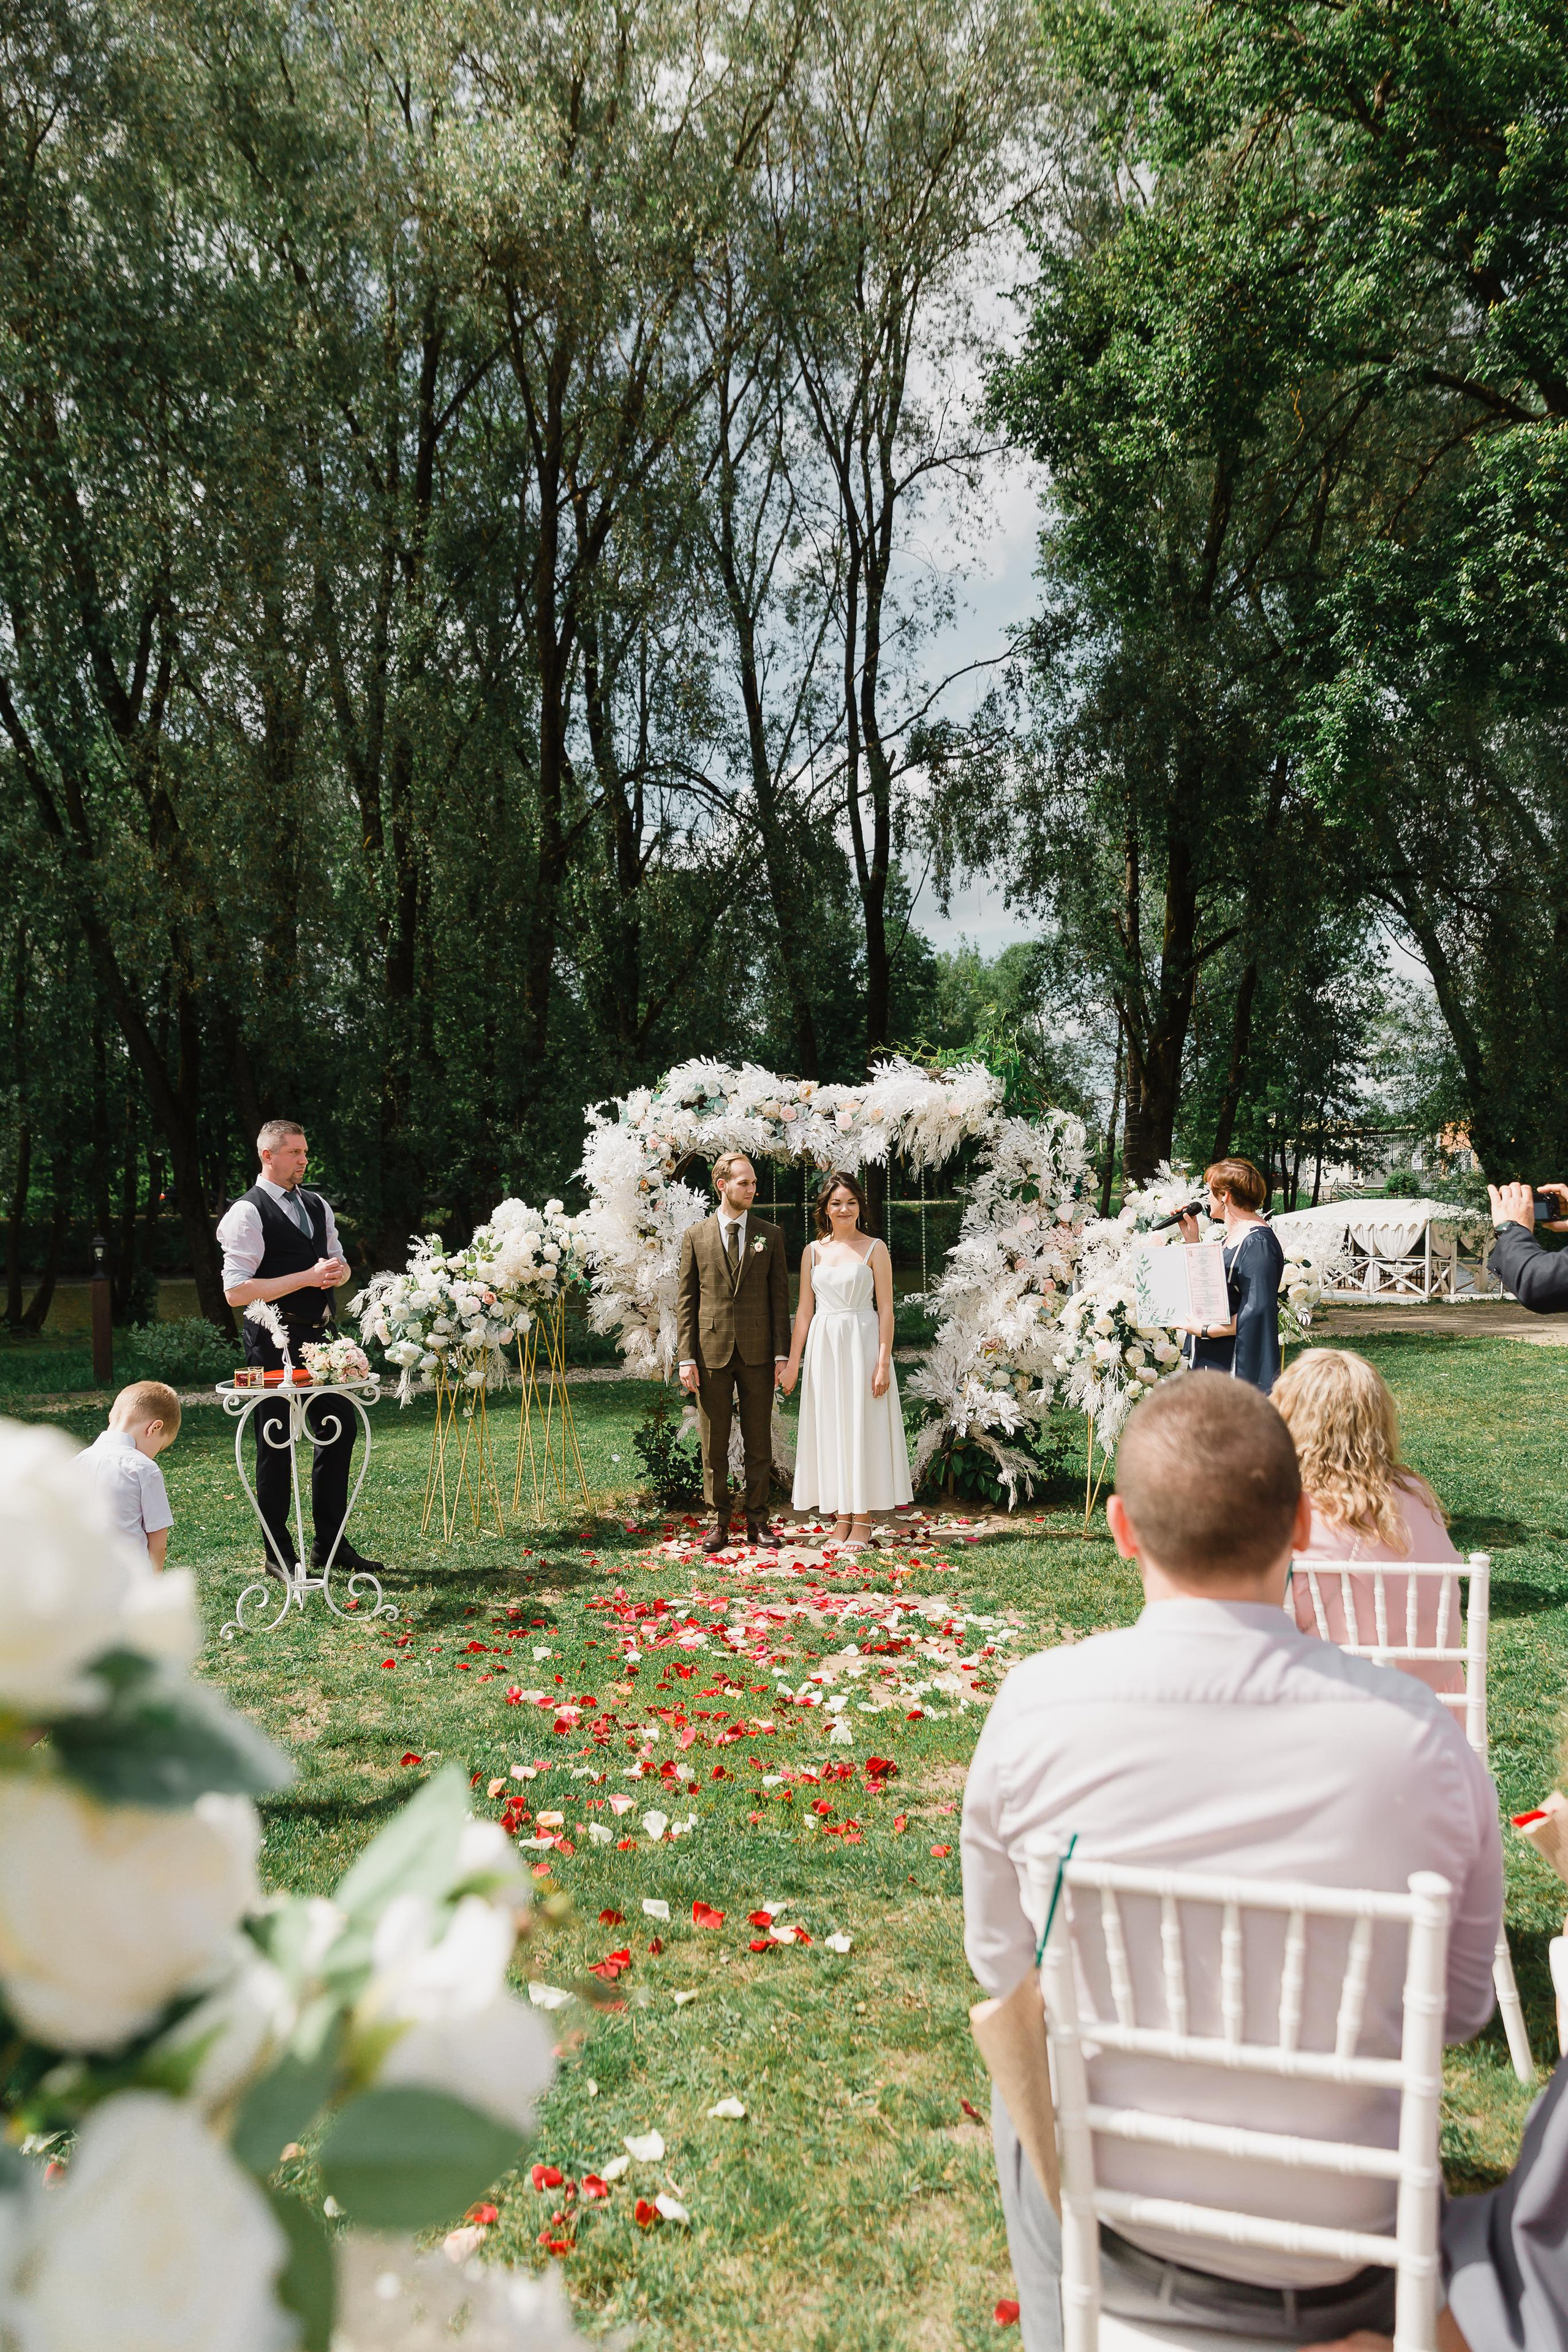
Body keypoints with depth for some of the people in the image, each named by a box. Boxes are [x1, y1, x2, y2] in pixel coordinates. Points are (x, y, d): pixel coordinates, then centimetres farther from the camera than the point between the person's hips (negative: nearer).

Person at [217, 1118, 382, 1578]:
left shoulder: (318, 1206, 13)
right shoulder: (247, 1213, -11)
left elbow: (339, 1266, 21)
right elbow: (236, 1291, -19)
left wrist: (337, 1270, -4)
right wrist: (308, 1277, -20)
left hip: (319, 1335, 8)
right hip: (275, 1342, -7)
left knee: (338, 1429, 11)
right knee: (276, 1444, 2)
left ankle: (331, 1544, 24)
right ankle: (278, 1554, 15)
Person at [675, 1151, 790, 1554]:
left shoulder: (770, 1235, 7)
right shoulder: (695, 1236, 5)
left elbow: (780, 1297, 5)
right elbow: (685, 1300, 3)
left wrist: (782, 1354, -2)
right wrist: (686, 1358, -4)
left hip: (757, 1353, 1)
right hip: (712, 1352, 0)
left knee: (758, 1441, 6)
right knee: (714, 1444, 5)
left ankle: (758, 1520, 14)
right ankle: (719, 1522, 14)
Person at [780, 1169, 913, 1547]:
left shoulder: (875, 1248, 0)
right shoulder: (814, 1251, 9)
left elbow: (885, 1308, -4)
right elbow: (805, 1309, 11)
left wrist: (883, 1362, -11)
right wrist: (793, 1361, 7)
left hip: (862, 1343, -3)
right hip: (823, 1346, 4)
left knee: (862, 1426, 0)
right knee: (829, 1427, 5)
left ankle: (863, 1520, 8)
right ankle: (841, 1517, 13)